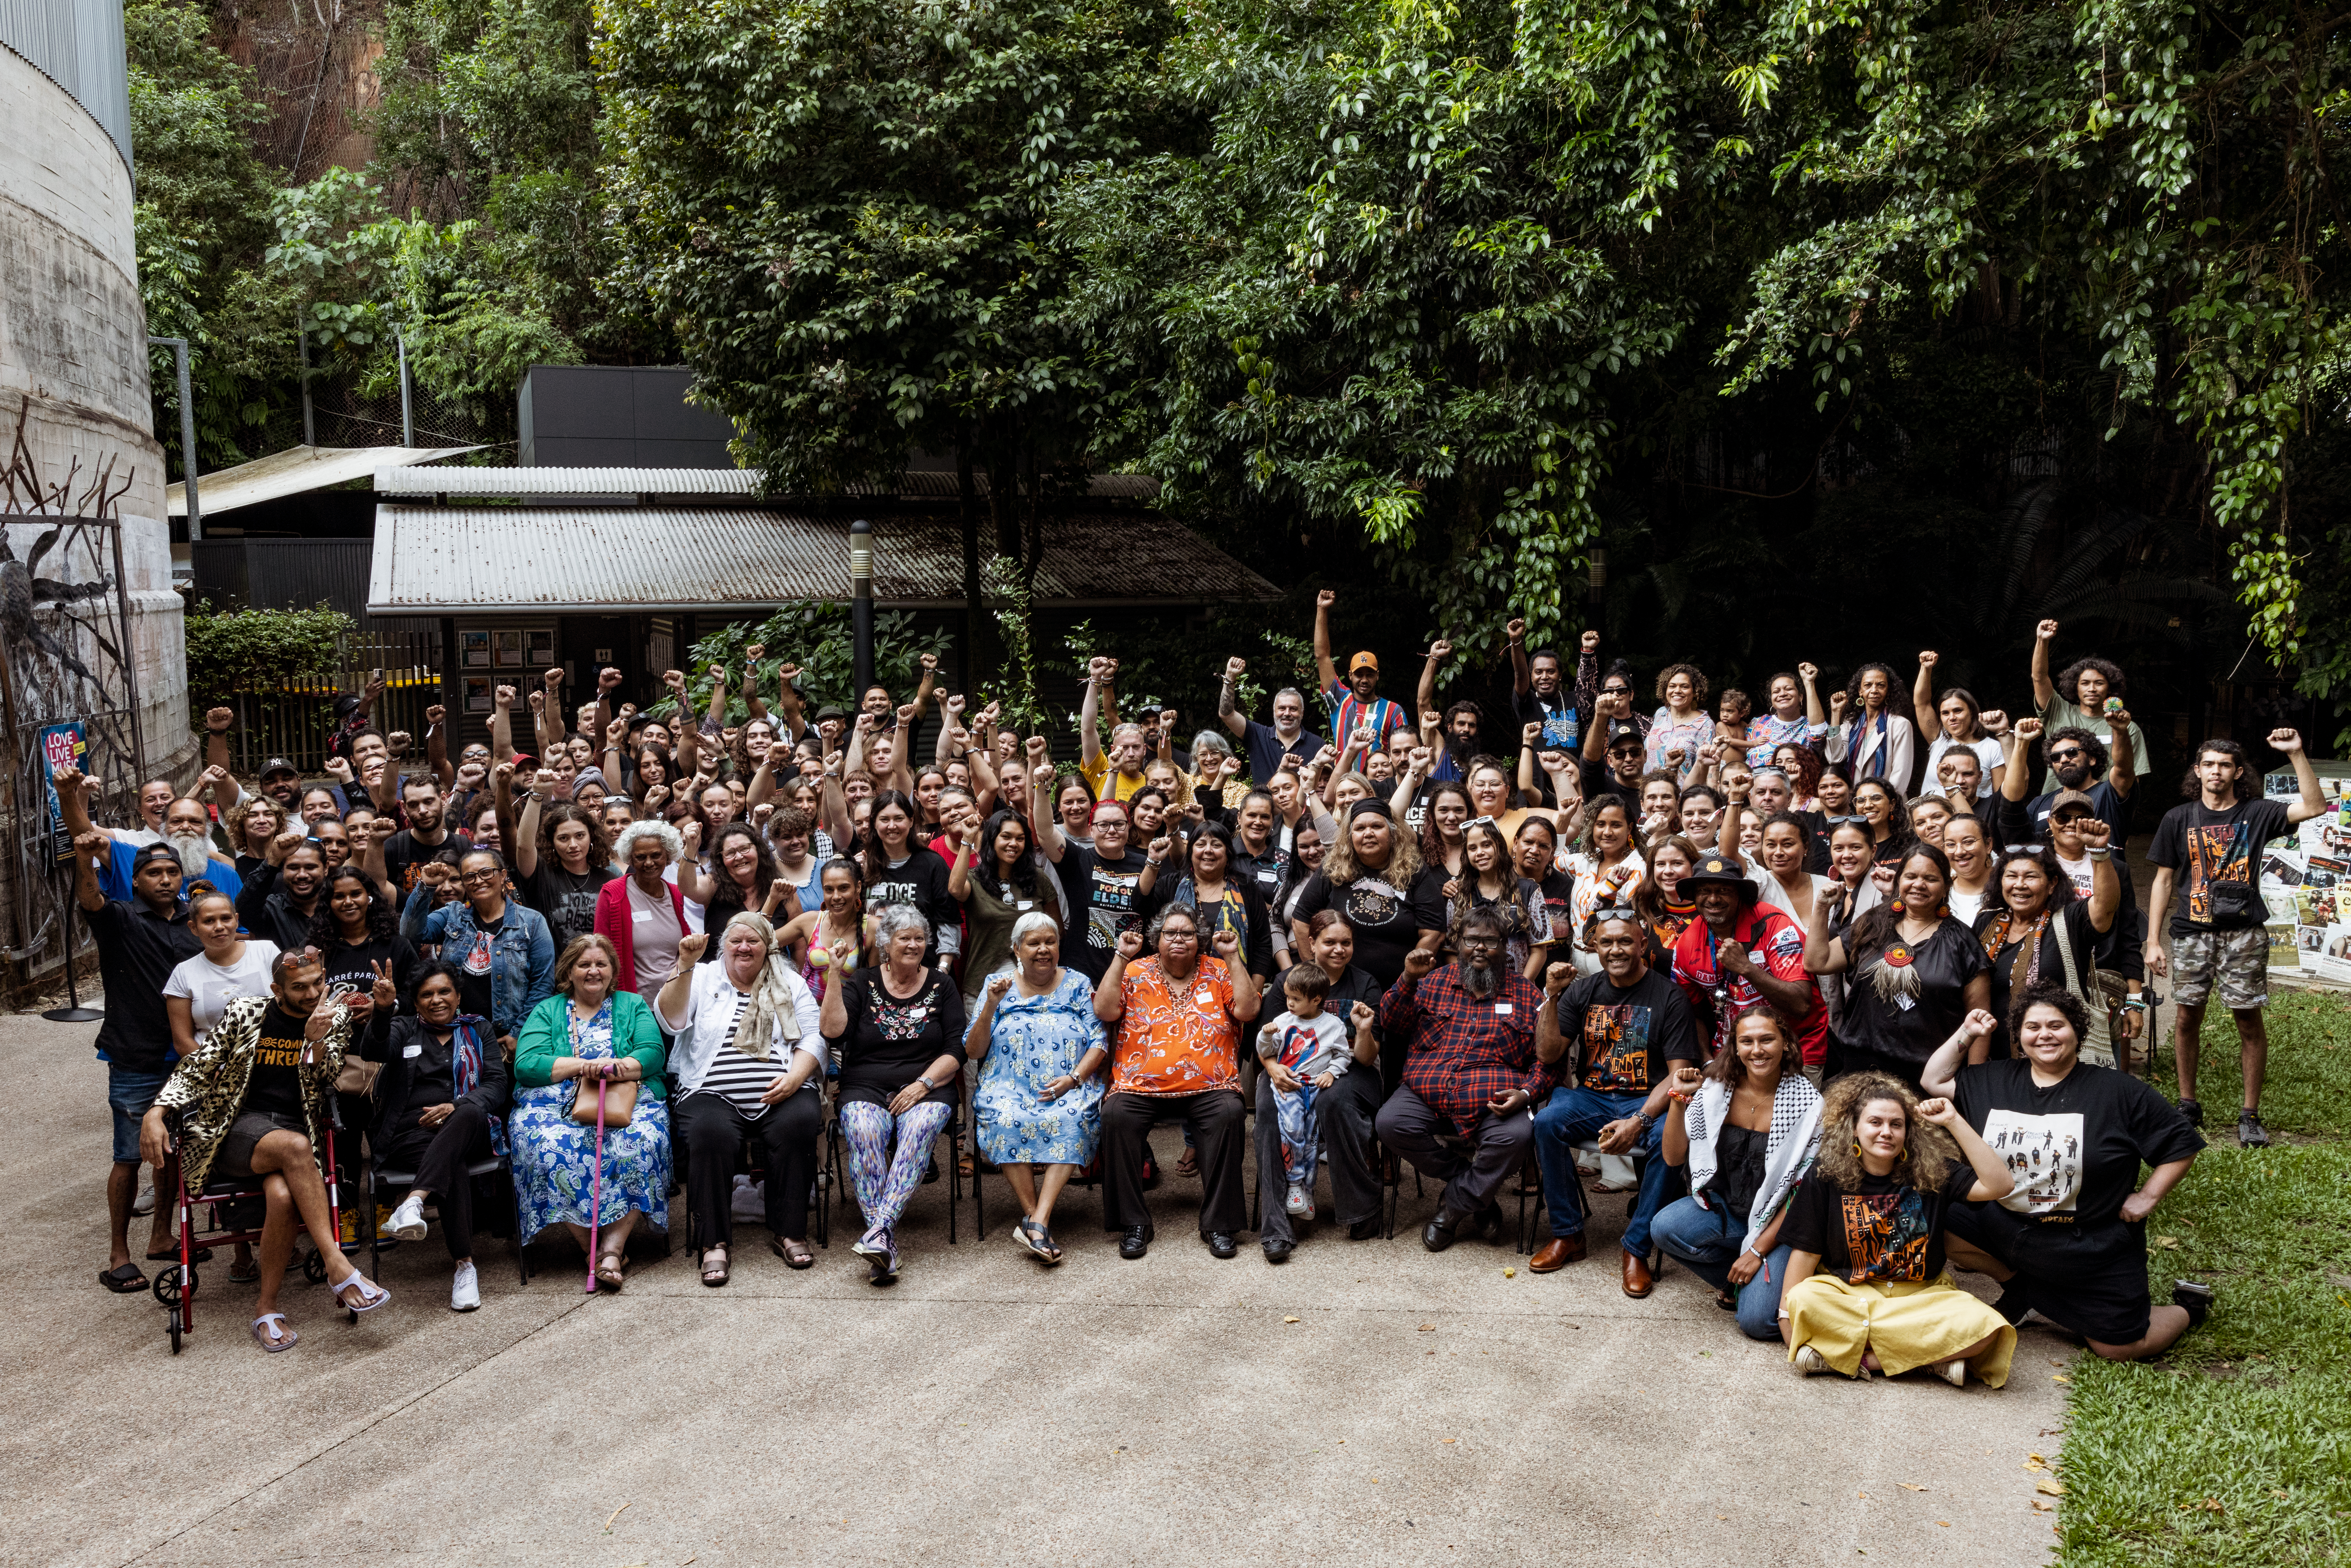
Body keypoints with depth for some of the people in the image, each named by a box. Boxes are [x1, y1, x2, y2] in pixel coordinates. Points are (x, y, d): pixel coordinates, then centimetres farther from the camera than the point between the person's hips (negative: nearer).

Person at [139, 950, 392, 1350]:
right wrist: (156, 1114, -9)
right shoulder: (244, 1013, 3)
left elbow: (323, 1085, -1)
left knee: (283, 1195, -34)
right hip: (236, 1128, -1)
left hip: (299, 1132, 2)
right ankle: (339, 1269, -36)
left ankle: (267, 1309, -17)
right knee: (295, 1147, -37)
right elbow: (195, 1070, 7)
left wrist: (316, 1041, -20)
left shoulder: (336, 1018, 8)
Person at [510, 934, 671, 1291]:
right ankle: (591, 1246, -23)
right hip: (556, 1106, 0)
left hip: (627, 1102, 0)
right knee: (550, 1148, -34)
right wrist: (581, 1066, -13)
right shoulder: (547, 1011, 18)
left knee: (641, 1142, -34)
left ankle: (613, 1246, -31)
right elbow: (526, 1065, 1)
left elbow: (653, 1052, 2)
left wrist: (621, 1067, -19)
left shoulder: (633, 1006, 20)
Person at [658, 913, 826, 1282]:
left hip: (781, 1095, 1)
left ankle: (789, 1232, -19)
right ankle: (715, 1242, -25)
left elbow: (814, 1039, 10)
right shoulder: (703, 978, 15)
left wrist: (795, 1078, -9)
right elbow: (670, 1022, -2)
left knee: (798, 1123, -32)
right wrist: (685, 966, -14)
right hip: (714, 1095, -1)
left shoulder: (791, 984, 18)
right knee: (710, 1132, -34)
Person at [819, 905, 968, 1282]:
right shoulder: (862, 984, 12)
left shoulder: (942, 987, 13)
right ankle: (885, 1246, -40)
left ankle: (879, 1230, -47)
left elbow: (956, 1051, 7)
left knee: (919, 1129, -36)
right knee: (864, 1132, -34)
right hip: (867, 1090, 0)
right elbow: (834, 1032, -4)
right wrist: (835, 977, -9)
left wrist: (922, 1084, -8)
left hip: (927, 1091, 0)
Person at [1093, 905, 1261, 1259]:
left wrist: (1233, 958, -2)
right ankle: (1133, 1223, -17)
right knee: (1117, 1116, -28)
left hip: (1209, 1087, 0)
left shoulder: (1219, 972, 13)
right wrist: (1121, 957, -3)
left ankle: (1219, 1223, -21)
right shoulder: (1136, 972, 11)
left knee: (1229, 1113, -30)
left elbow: (1247, 1011, 0)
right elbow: (1105, 1011, -2)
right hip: (1141, 1085, 0)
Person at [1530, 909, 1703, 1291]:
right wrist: (1551, 998, -10)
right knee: (1546, 1122, -26)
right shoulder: (1582, 991, 7)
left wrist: (1639, 1120, -23)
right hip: (1590, 1098, 3)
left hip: (1647, 1101, -3)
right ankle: (1568, 1234, -11)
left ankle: (1637, 1249, -17)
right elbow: (1547, 1054, 3)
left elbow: (1679, 1073, -8)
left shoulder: (1669, 997, -3)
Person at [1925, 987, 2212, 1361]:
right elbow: (1935, 1081, 11)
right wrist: (1965, 1034, 3)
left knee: (2121, 1348, -3)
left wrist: (2148, 1197, -9)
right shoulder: (1995, 1081, 2)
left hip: (2092, 1247, -4)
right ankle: (2020, 1285, 12)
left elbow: (2182, 1144, -3)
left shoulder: (2119, 1091, -9)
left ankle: (2188, 1306, 30)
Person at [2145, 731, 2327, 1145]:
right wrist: (2153, 941, 4)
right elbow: (2164, 881, 9)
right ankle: (2188, 1107, 19)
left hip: (2244, 934, -1)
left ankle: (2251, 1115, 9)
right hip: (2192, 934, 1)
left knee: (2250, 1021, 0)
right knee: (2187, 1018, 4)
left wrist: (2297, 754, -15)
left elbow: (2314, 807, -9)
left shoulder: (2256, 814, 5)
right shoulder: (2178, 820, 8)